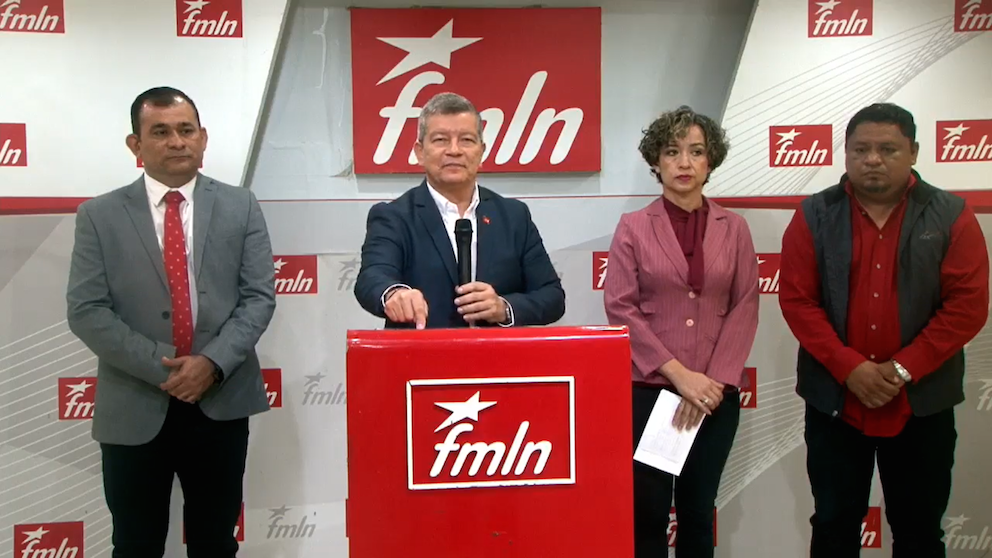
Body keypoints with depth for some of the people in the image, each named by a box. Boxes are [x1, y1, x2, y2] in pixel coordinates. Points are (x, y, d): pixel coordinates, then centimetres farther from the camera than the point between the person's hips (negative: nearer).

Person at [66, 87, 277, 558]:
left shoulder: (240, 207, 5)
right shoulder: (99, 216, 1)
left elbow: (259, 296, -1)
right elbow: (86, 311, -5)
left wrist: (214, 362, -15)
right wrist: (159, 366, -14)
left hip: (221, 400, 1)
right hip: (133, 407, -1)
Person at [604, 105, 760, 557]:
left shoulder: (734, 228, 5)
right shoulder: (633, 227, -1)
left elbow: (744, 308, 2)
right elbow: (620, 308, -7)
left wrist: (714, 380, -9)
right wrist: (678, 373, -13)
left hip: (716, 395, 2)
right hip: (647, 390, -2)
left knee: (698, 510, 12)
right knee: (647, 512, 3)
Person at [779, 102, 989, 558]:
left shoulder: (950, 216, -2)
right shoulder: (815, 215, -1)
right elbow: (796, 299, -6)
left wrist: (903, 369, -14)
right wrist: (849, 368, -15)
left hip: (921, 405, 0)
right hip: (833, 401, 0)